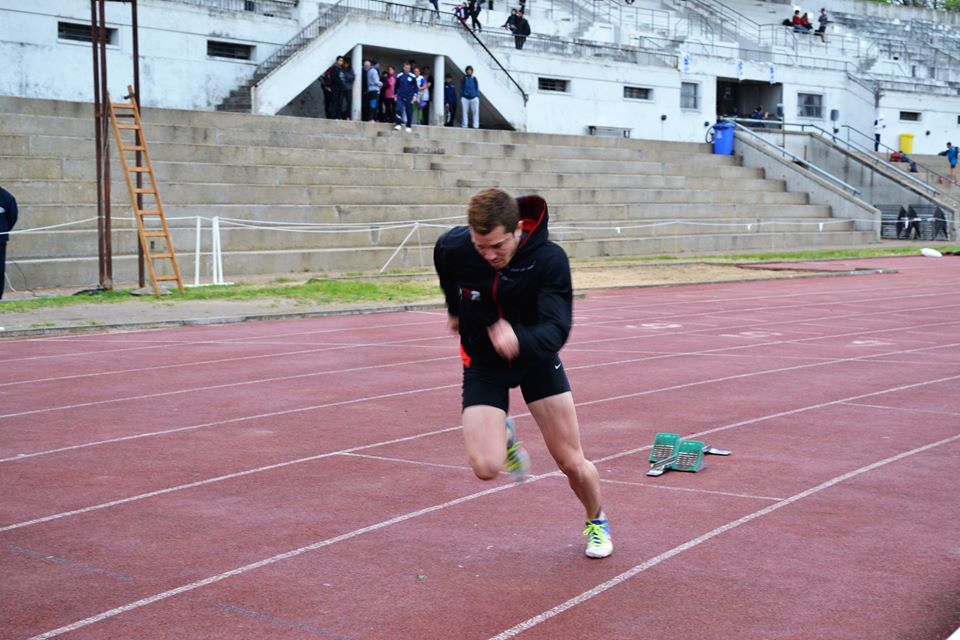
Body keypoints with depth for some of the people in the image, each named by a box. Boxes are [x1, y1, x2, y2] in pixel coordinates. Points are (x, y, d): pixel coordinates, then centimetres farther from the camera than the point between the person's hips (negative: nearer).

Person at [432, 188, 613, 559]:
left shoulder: (549, 259, -28)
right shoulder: (452, 248, -21)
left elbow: (556, 331, -35)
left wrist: (519, 340, -56)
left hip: (536, 359, -1)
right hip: (483, 363, 1)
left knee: (571, 462, 1)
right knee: (486, 467, -16)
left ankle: (597, 522, 33)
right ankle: (504, 435, 21)